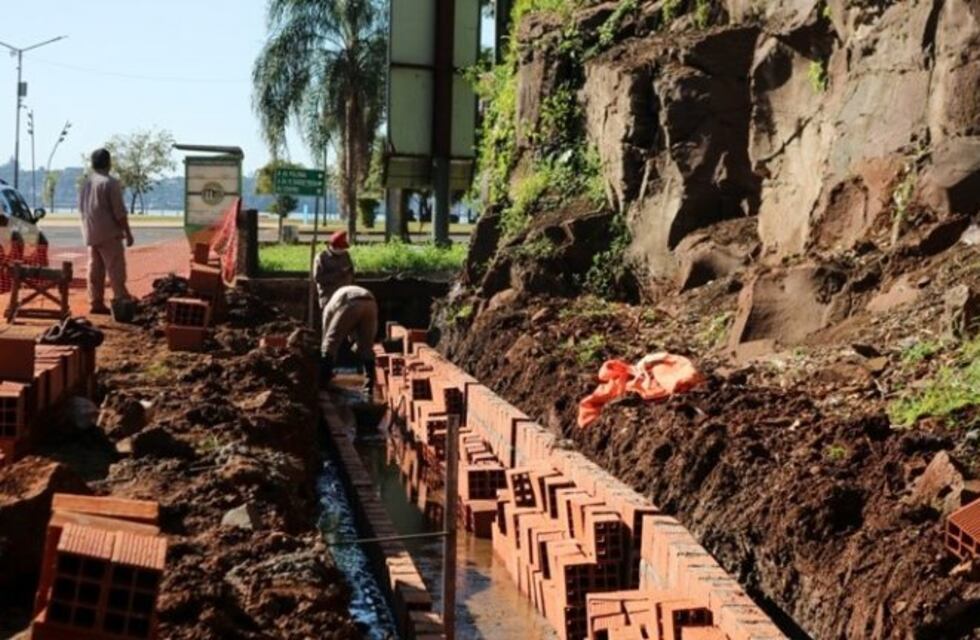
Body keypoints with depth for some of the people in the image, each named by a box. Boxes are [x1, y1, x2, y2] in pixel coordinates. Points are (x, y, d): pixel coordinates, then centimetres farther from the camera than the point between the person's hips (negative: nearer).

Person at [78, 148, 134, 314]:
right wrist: (128, 232, -9)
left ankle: (96, 302, 10)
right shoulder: (110, 183, -12)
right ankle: (121, 300, -9)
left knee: (95, 269, 9)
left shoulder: (86, 183, 11)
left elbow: (81, 207, 16)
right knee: (116, 269, -6)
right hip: (109, 233, -8)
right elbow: (119, 211, -14)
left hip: (91, 233, 8)